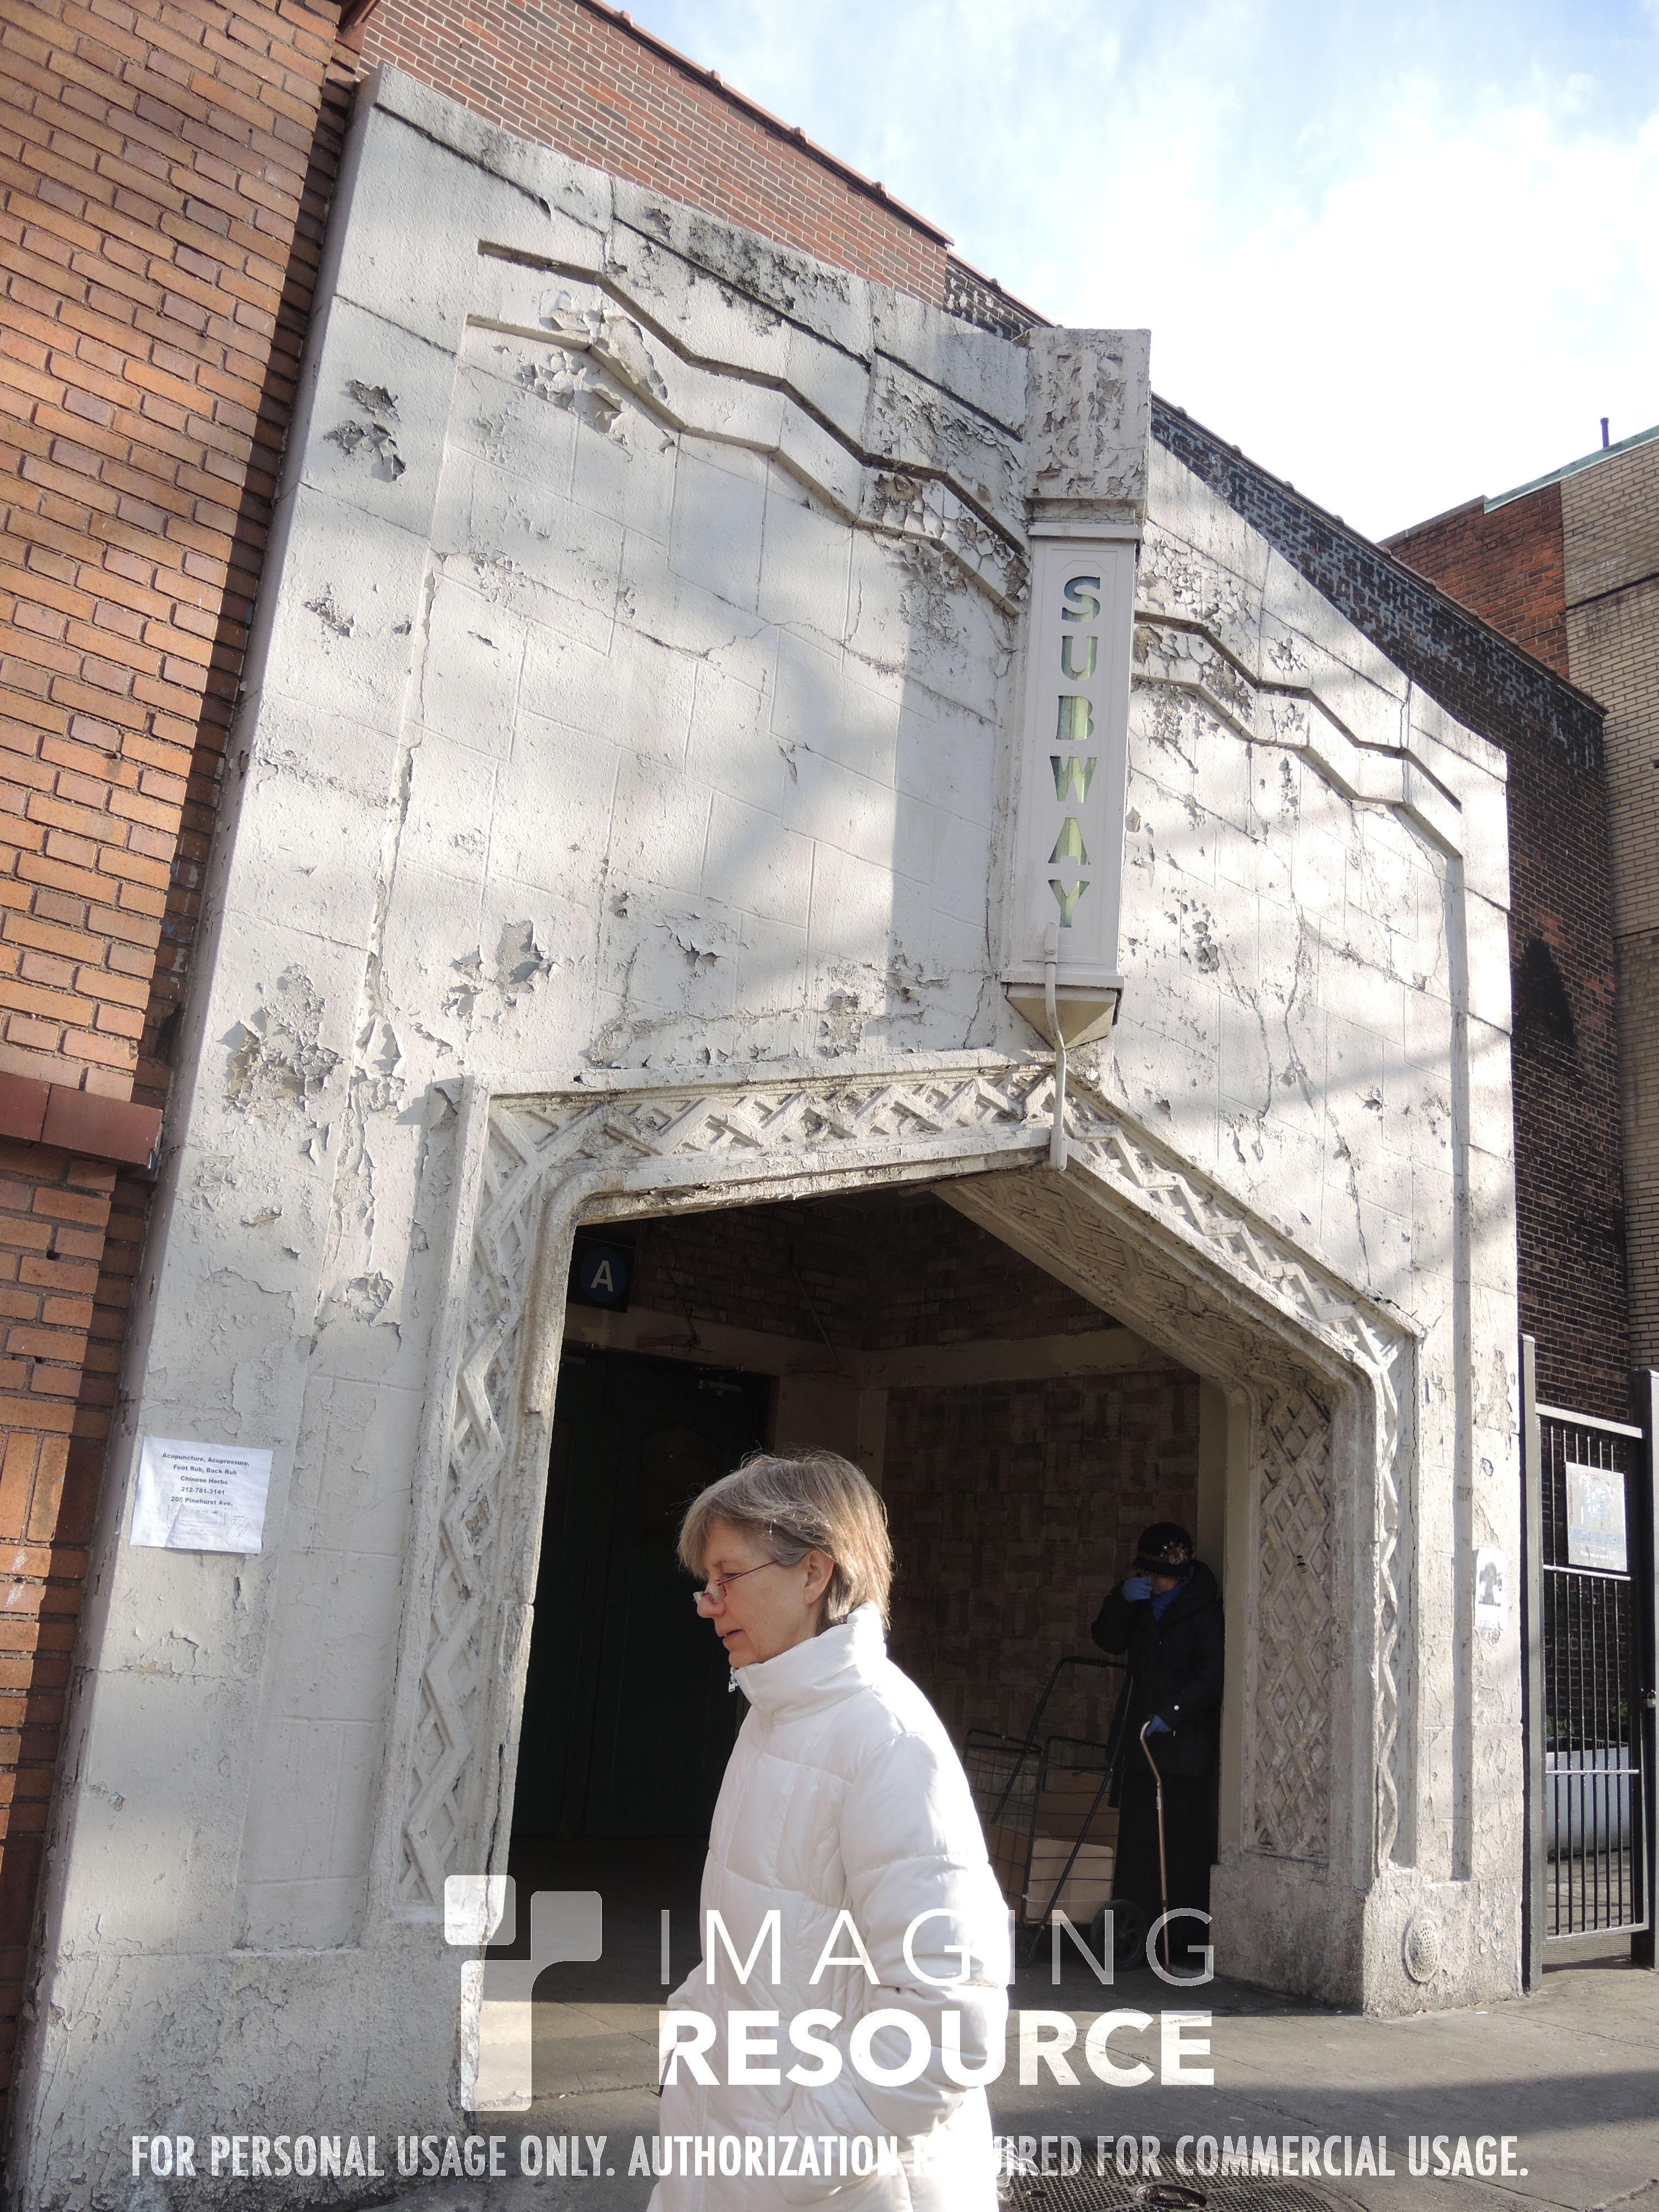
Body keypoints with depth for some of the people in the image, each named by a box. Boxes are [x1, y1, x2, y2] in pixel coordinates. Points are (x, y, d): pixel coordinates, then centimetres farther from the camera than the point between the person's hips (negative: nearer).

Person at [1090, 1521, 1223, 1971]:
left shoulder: (1203, 1605, -7)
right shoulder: (1140, 1599, 10)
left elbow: (1211, 1675, -11)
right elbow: (1108, 1641, 9)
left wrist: (1171, 1713, -18)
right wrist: (1121, 1600, -7)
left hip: (1184, 1742, -5)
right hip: (1140, 1737, 5)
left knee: (1184, 1845, -4)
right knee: (1138, 1841, 4)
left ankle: (1186, 1947, 3)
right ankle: (1140, 1939, 12)